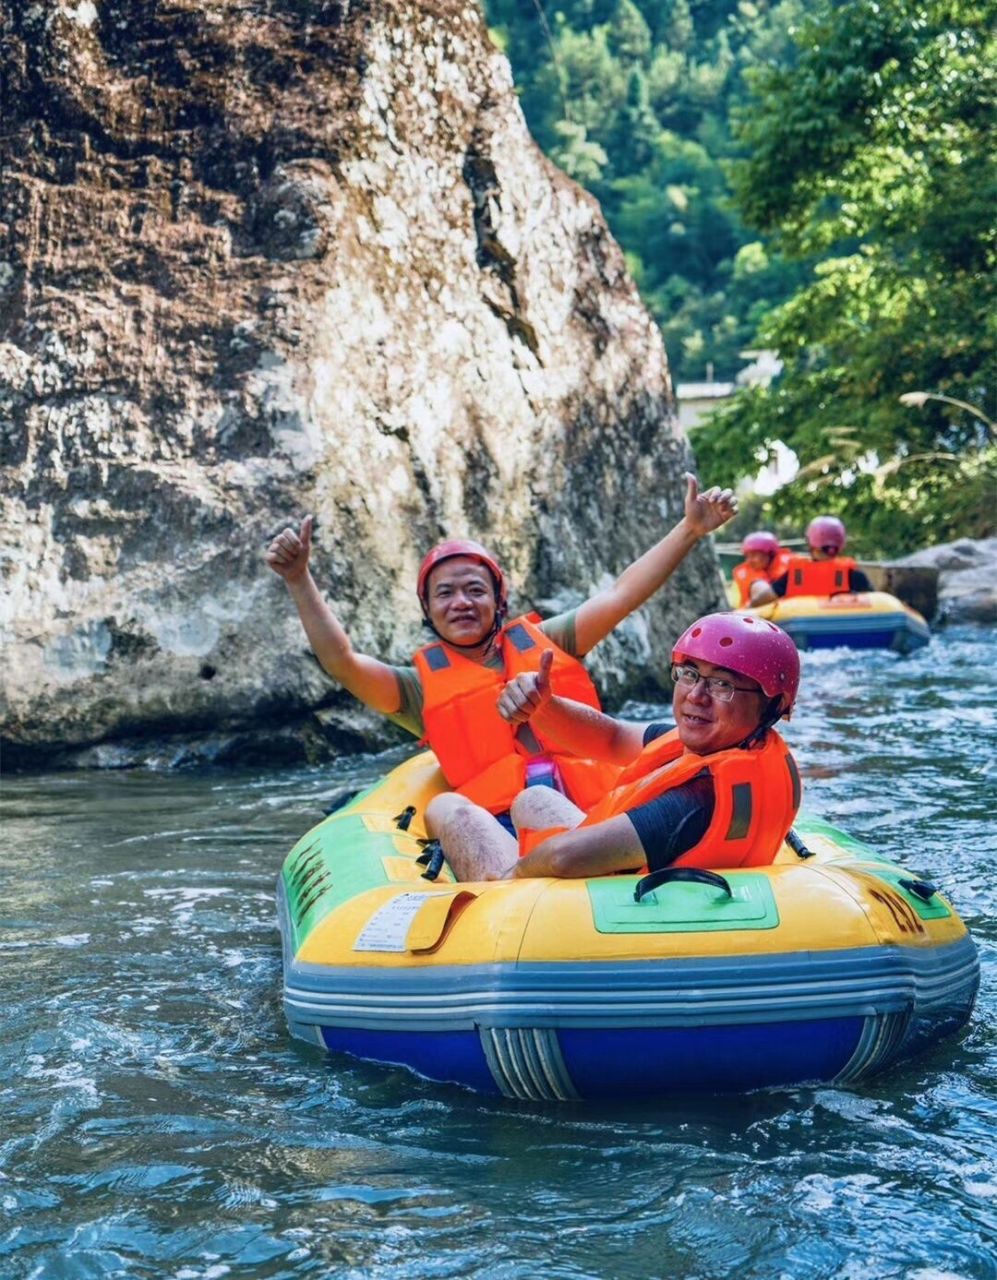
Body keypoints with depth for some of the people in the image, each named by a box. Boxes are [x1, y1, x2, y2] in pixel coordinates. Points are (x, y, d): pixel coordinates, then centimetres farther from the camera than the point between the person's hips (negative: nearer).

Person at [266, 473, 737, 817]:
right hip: (502, 823, -2)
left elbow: (620, 596, 18)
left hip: (597, 804, 2)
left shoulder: (542, 642, 22)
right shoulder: (422, 686, 17)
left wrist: (691, 528, 11)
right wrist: (299, 580, -7)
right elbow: (341, 662, 3)